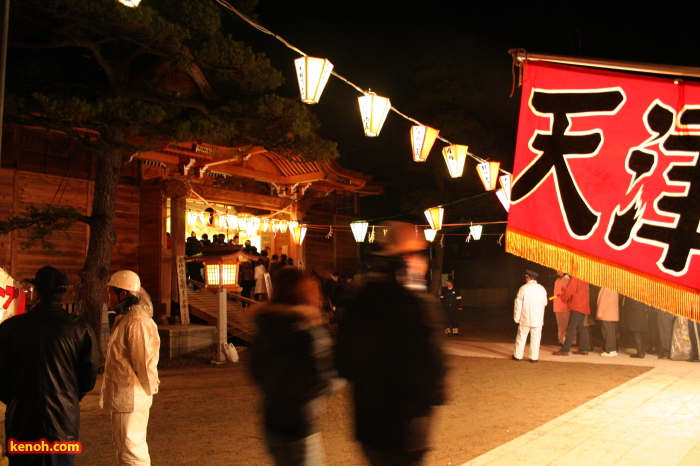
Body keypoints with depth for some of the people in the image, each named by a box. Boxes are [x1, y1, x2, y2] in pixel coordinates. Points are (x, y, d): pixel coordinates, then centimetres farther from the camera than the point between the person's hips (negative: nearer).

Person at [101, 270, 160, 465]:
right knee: (123, 445, 21)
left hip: (130, 396, -10)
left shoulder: (137, 322, -22)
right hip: (121, 396, 10)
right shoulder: (124, 318, 12)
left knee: (131, 449, -2)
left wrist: (147, 389, -12)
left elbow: (145, 361, -22)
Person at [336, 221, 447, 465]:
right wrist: (435, 395, -1)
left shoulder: (358, 303, 1)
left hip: (367, 427, 6)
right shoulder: (420, 303, -19)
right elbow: (432, 365, -21)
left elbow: (343, 364, 7)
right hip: (404, 435, -6)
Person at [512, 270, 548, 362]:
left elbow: (518, 304, -7)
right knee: (535, 338, 6)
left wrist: (517, 318, 0)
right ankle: (534, 357, 6)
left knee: (521, 337, 9)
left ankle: (518, 356, 17)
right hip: (538, 319, 2)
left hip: (525, 318, -2)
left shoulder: (523, 288, -8)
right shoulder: (542, 289, 1)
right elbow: (545, 303, 12)